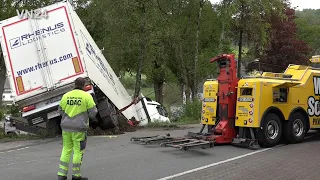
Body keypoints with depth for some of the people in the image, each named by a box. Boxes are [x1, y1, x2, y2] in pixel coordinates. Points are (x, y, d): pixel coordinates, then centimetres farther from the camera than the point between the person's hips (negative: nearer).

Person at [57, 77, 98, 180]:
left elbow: (61, 111, 12)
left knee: (66, 150, 14)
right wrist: (92, 117, 17)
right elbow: (93, 112, -5)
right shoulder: (87, 96, -7)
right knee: (78, 151, 5)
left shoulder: (66, 96, 4)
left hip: (66, 127, 4)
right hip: (79, 128, -4)